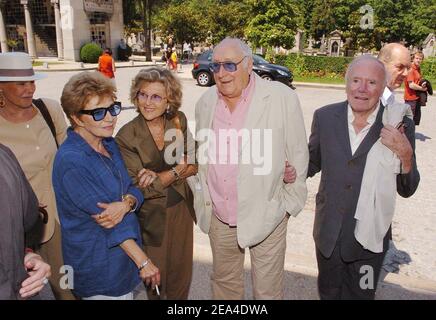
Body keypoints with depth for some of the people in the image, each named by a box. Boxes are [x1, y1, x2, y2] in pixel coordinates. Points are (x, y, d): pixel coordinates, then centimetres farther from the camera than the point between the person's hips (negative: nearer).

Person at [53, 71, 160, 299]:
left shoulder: (109, 143, 0)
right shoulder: (71, 161, -24)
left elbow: (133, 190, 2)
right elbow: (105, 217, -23)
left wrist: (126, 203, -23)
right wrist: (143, 262, -17)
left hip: (123, 251, 7)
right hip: (99, 268, -7)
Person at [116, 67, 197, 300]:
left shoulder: (179, 120, -7)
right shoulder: (127, 136, -17)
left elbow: (194, 165, -7)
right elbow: (142, 188, -19)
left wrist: (159, 177, -21)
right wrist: (178, 170, -16)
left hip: (182, 210, 3)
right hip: (152, 217, -3)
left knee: (182, 274, 20)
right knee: (156, 278, 17)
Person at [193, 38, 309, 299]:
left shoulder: (282, 98, -13)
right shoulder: (205, 102, 2)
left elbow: (298, 154, -5)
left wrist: (289, 203, -2)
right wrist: (202, 198, 13)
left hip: (266, 214, -4)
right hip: (219, 217, 4)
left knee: (268, 290, 11)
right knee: (224, 281, 22)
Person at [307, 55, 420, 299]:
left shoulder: (400, 126, -12)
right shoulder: (325, 117, -7)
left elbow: (406, 190, -7)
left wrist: (405, 155, -24)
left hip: (369, 236, -1)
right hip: (328, 233, 2)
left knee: (360, 295, 21)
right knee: (328, 293, 24)